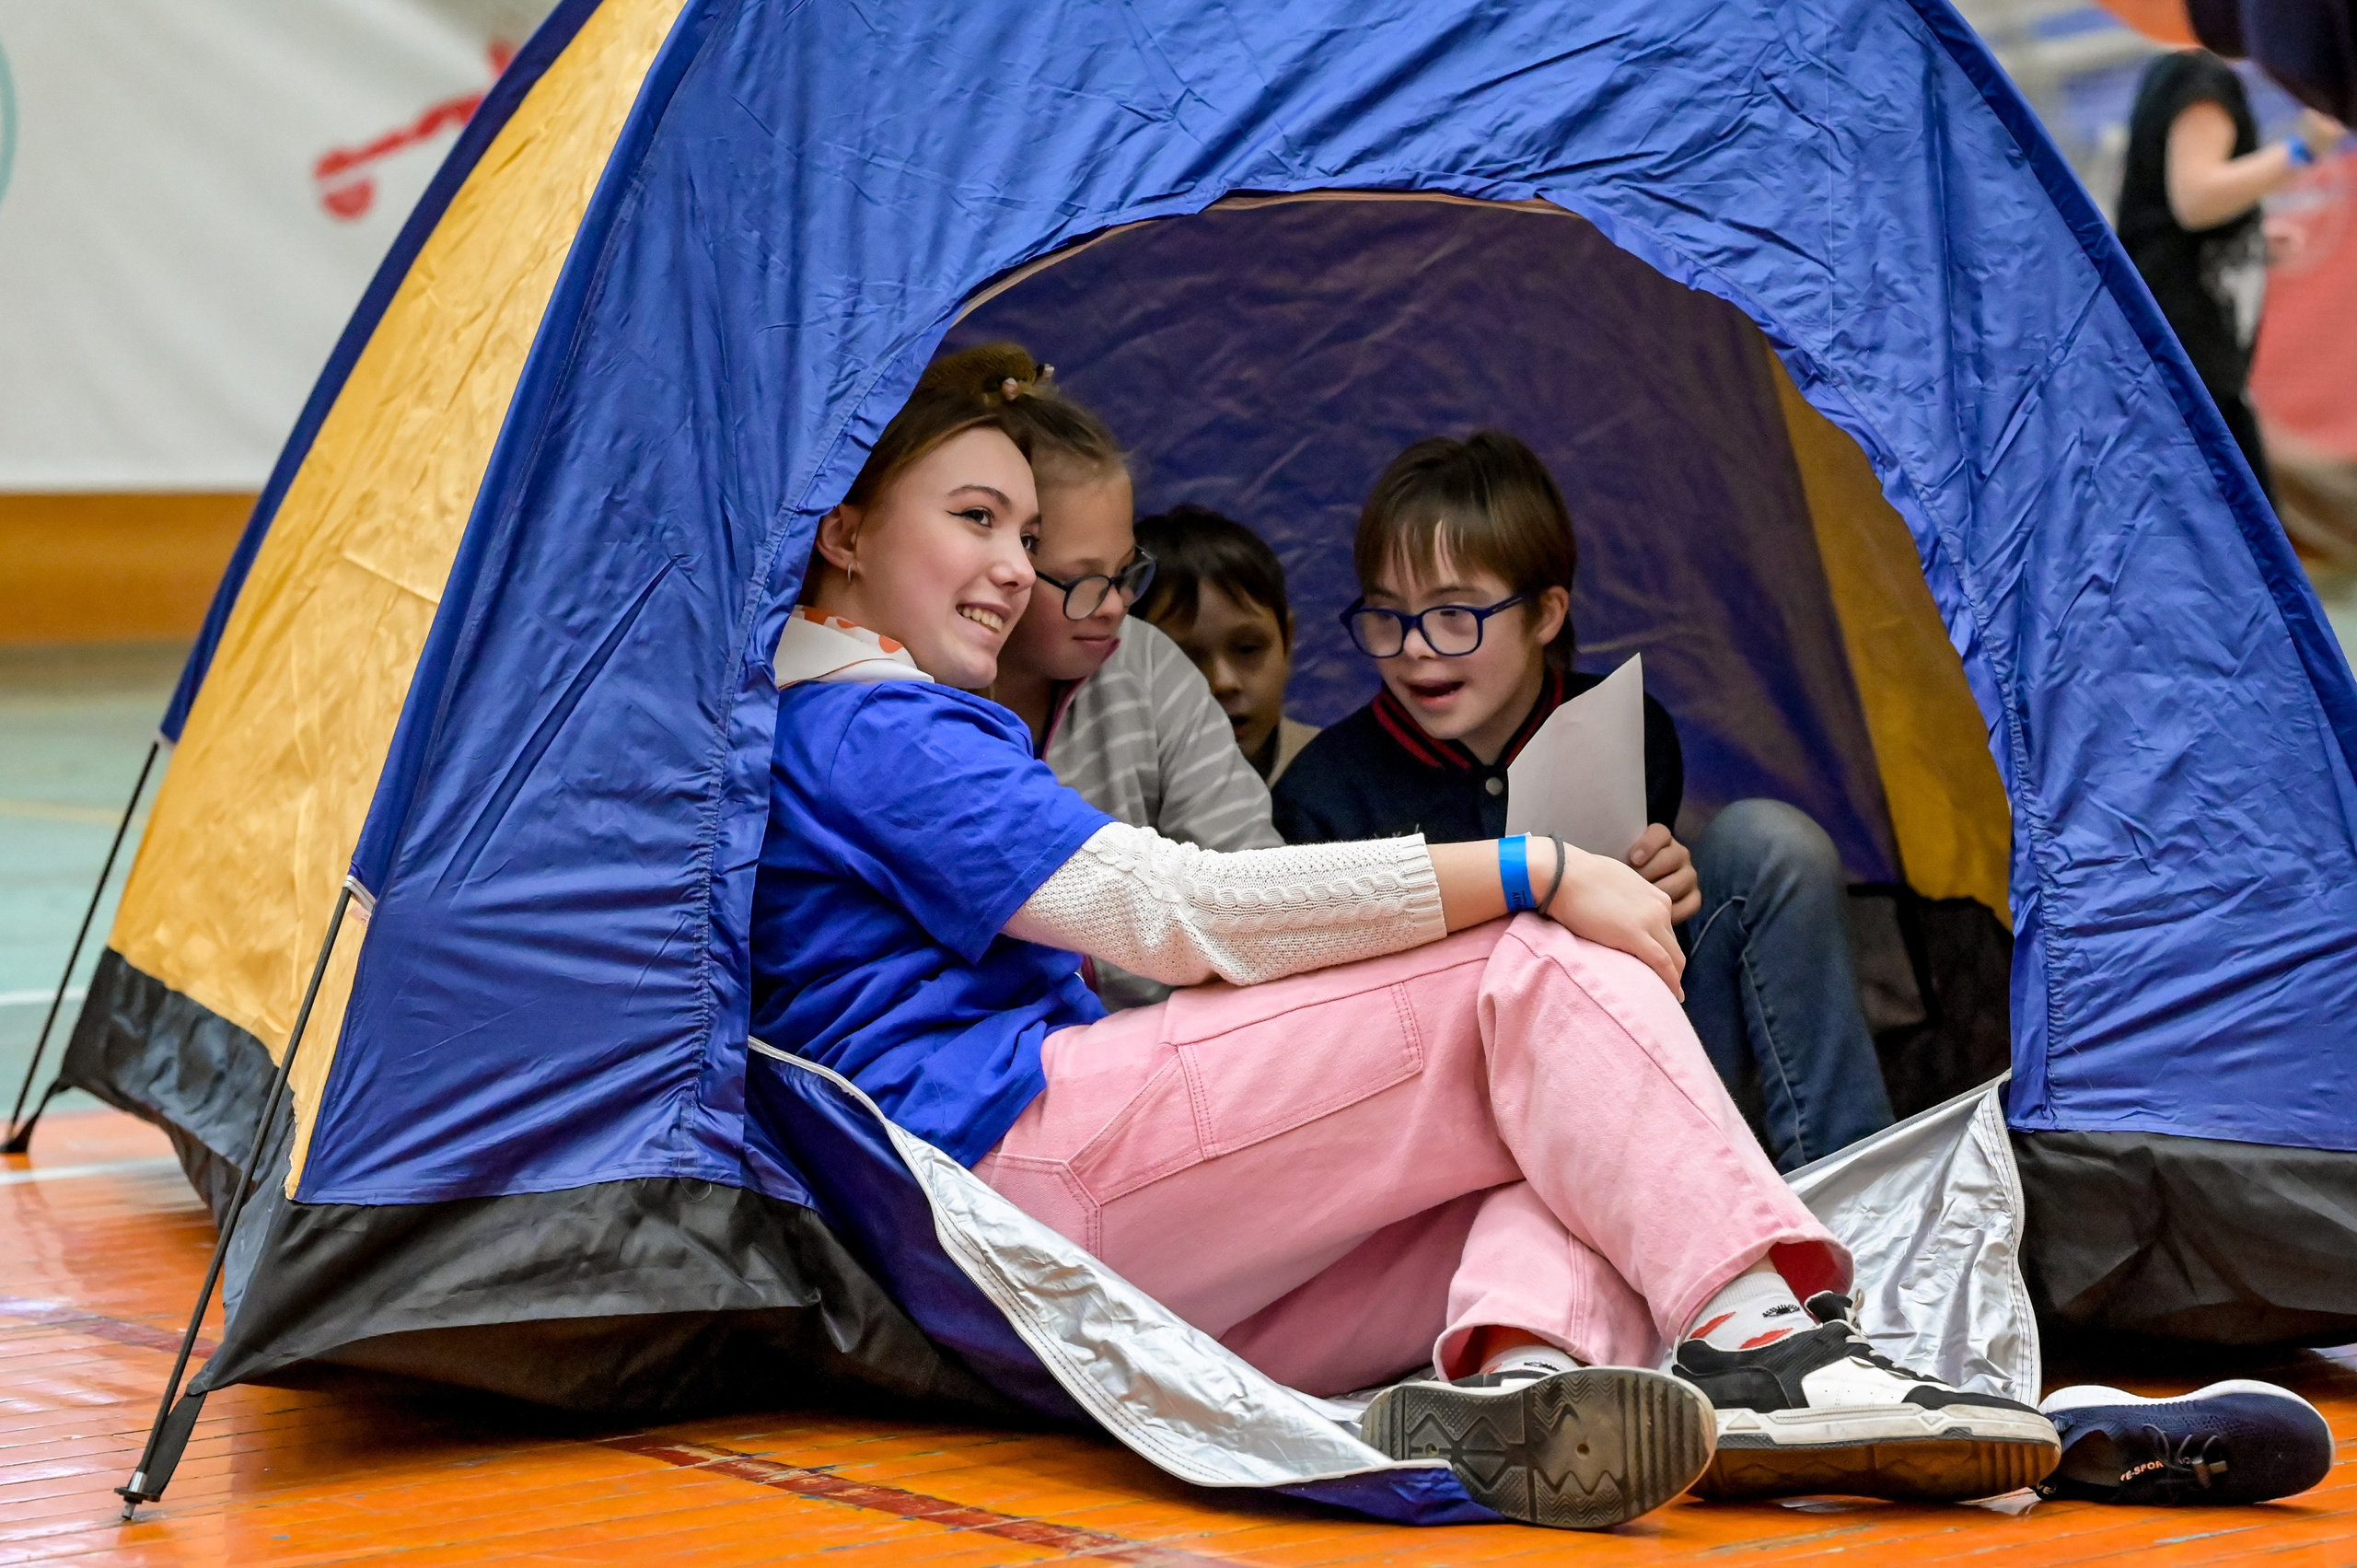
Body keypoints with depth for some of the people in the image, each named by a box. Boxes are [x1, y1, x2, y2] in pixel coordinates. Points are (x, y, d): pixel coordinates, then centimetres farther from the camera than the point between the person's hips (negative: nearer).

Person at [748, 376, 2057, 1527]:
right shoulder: (866, 732, -1)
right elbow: (1167, 909, -14)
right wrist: (1532, 874, -14)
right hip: (1016, 1162, -10)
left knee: (1585, 1126, -7)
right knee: (1546, 978, -14)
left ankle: (1509, 1377, -39)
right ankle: (1765, 1343, -29)